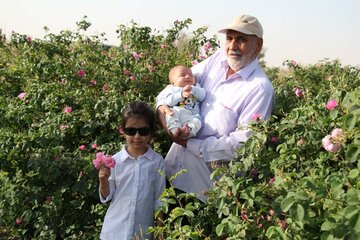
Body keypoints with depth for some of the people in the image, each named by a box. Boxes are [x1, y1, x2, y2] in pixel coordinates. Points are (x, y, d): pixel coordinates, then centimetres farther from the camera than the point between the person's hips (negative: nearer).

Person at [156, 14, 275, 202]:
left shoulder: (260, 88, -21)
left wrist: (191, 145, -22)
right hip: (181, 148, 6)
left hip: (211, 168, -6)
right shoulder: (219, 58, -2)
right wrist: (162, 105, -12)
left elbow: (243, 142, -22)